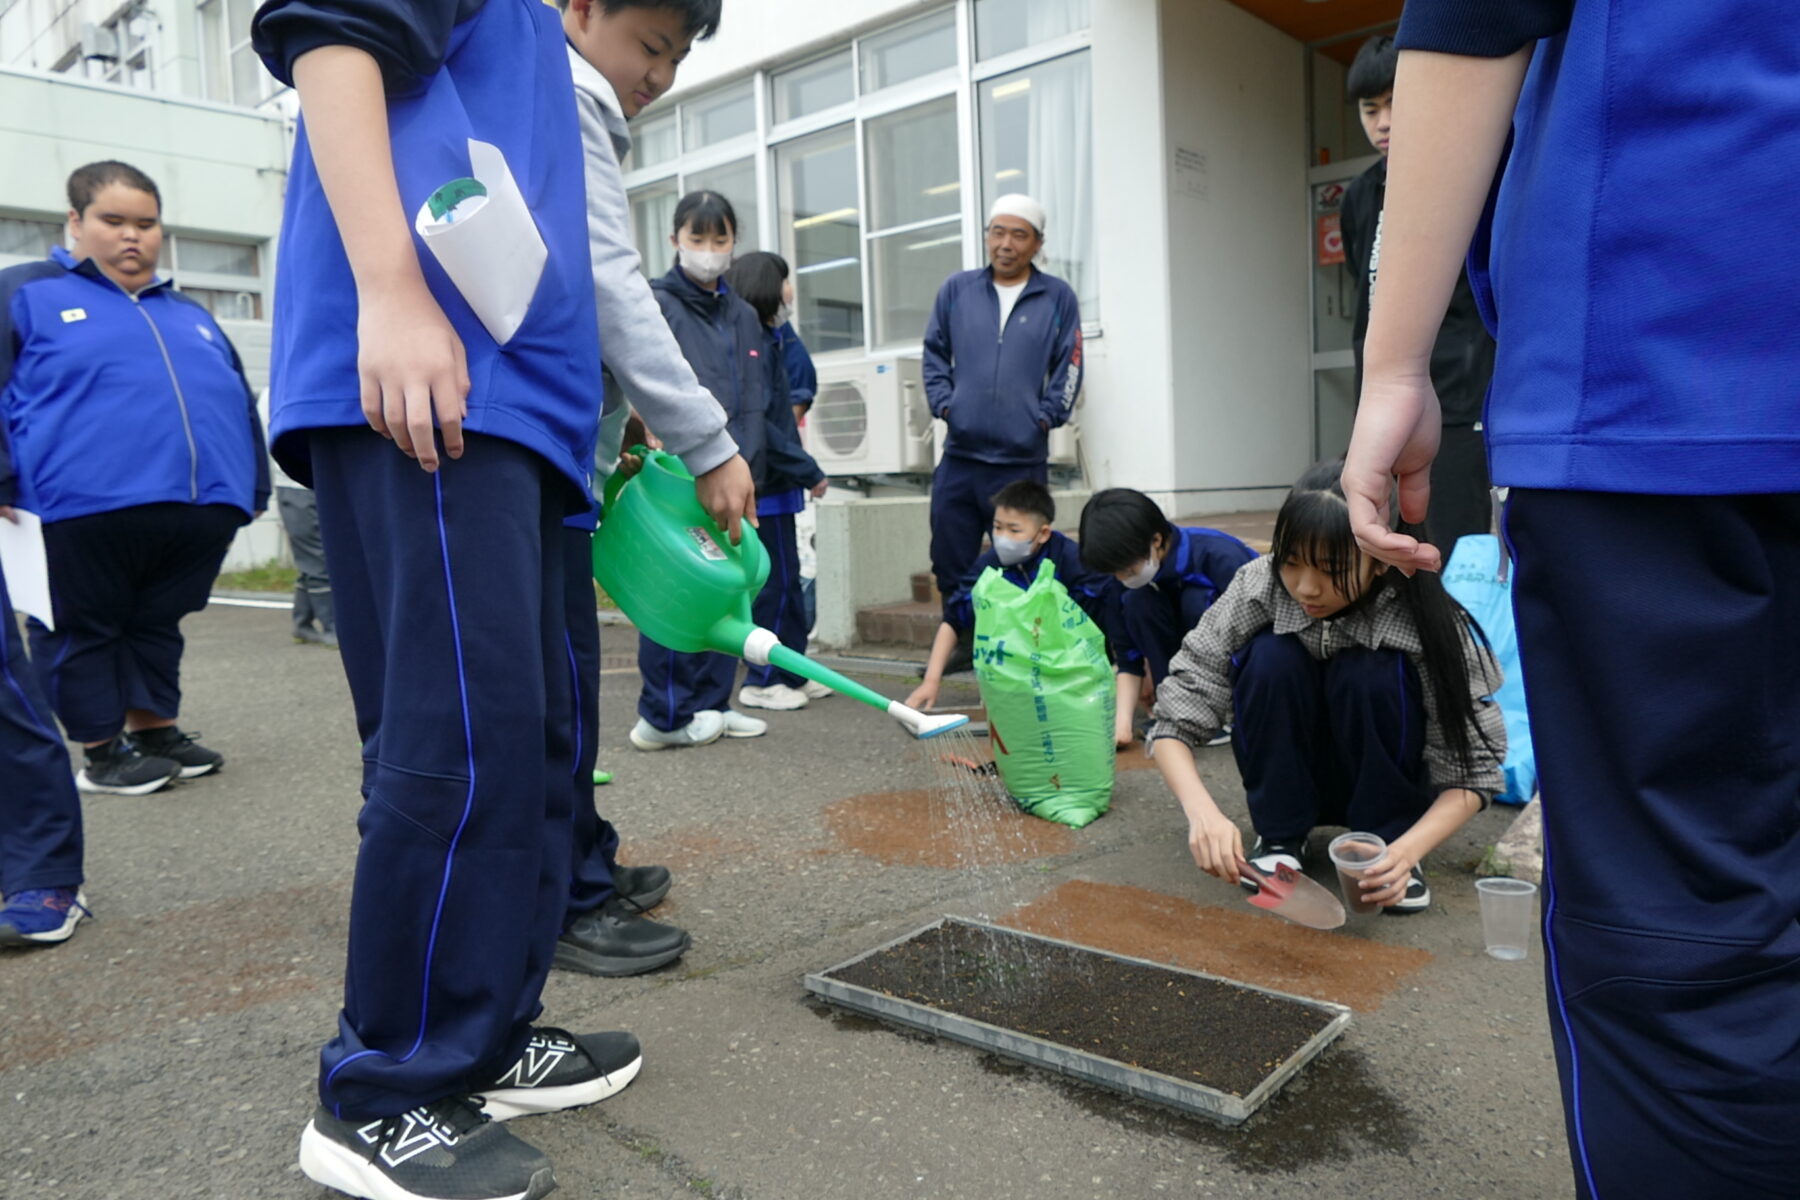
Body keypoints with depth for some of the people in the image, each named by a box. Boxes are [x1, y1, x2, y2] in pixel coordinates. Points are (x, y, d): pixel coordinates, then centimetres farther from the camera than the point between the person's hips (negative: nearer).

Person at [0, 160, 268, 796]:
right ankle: (103, 750, 15)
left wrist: (256, 483, 16)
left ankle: (154, 728, 25)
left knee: (157, 624, 15)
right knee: (84, 630, 5)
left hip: (203, 507, 5)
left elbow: (239, 403, 25)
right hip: (83, 510, -4)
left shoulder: (190, 313, 23)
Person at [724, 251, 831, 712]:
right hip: (765, 482, -10)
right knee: (778, 581, -3)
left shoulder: (770, 340, 16)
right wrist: (810, 471, -18)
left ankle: (791, 672, 22)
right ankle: (763, 680, 6)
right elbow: (758, 423, -21)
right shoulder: (753, 344, -15)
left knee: (785, 579, 14)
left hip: (774, 482, 10)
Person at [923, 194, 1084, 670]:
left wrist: (1046, 416, -3)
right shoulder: (956, 290, 11)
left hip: (1023, 457, -2)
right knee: (951, 558, 6)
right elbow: (935, 353, 16)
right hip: (960, 454, 2)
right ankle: (959, 643, 19)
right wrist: (943, 403, 4)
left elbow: (1068, 367, 7)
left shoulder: (1058, 297, 6)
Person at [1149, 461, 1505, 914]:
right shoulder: (1256, 590, -23)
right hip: (1288, 781, 1)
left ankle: (1387, 842, -8)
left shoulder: (1430, 624, -24)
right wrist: (1202, 811, -40)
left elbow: (1472, 771, -19)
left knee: (1369, 673, -31)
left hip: (1382, 785, -1)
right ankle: (1280, 837, -8)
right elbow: (1173, 721, -22)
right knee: (1271, 658, -29)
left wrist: (1408, 850, -37)